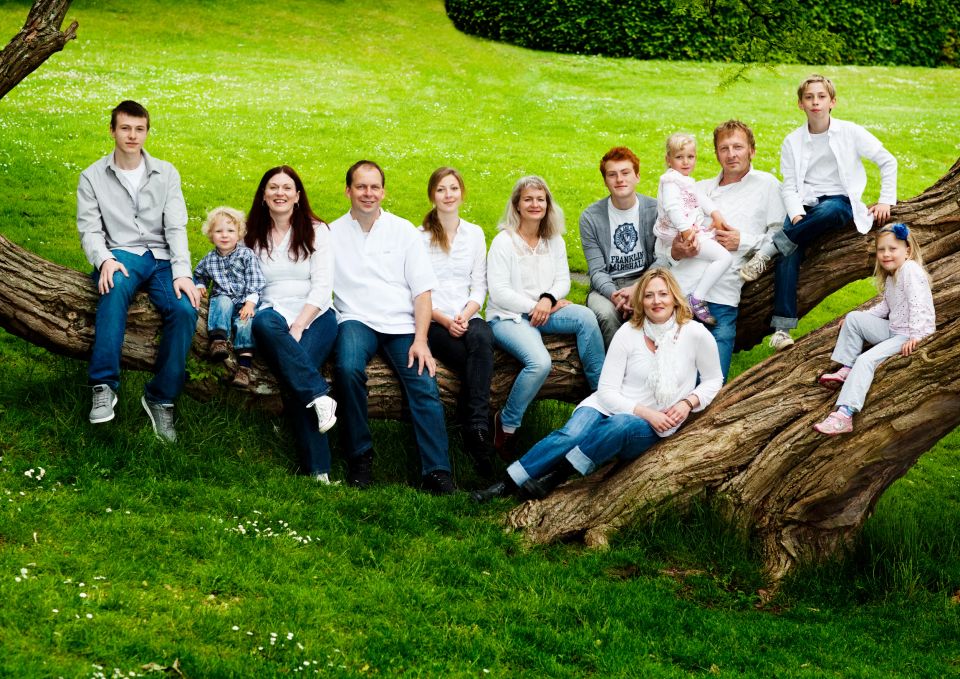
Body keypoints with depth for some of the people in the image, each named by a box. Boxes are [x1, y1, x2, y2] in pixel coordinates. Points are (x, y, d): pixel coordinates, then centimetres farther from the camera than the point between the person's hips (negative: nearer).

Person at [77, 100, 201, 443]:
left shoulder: (166, 173, 10)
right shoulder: (92, 177, 8)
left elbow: (176, 228, 2)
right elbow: (89, 229, 1)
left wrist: (181, 272, -14)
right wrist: (104, 260, -21)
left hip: (161, 257, 2)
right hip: (120, 255, -2)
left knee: (185, 309, -29)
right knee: (115, 286, -40)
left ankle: (161, 397, -18)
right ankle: (104, 384, -39)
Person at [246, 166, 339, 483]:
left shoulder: (316, 231, 10)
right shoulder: (252, 236, 17)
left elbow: (323, 285, 1)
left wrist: (298, 326, -13)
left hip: (314, 315, -2)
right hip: (272, 313, 2)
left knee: (294, 376, -32)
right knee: (263, 322, -38)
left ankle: (316, 469, -32)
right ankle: (319, 395, -37)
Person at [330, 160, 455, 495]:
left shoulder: (403, 231, 12)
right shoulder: (332, 234, 12)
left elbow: (422, 290, 6)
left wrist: (420, 340, -7)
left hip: (401, 323, 1)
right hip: (357, 320, -1)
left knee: (425, 386, -23)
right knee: (348, 367, -33)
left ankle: (437, 472, -22)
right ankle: (360, 457, -20)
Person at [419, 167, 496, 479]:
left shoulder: (474, 234, 16)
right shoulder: (420, 237, 6)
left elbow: (479, 285, 11)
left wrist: (467, 314, -9)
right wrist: (445, 320, -13)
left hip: (467, 317, 2)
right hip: (433, 321, -2)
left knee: (482, 337, -35)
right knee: (477, 359, -32)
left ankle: (476, 429, -37)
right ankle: (479, 434, -29)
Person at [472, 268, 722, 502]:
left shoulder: (696, 335, -4)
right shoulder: (628, 333, -2)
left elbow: (713, 380, 9)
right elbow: (607, 390, -4)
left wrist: (688, 402, -10)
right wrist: (644, 412, -17)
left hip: (651, 429, -1)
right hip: (609, 406, 1)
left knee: (621, 425, -38)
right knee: (571, 434, -32)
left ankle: (554, 477, -31)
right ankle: (507, 483, -31)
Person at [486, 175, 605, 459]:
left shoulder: (554, 241, 10)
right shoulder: (504, 241, -7)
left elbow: (562, 280, 7)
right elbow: (498, 292, -12)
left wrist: (548, 299, -15)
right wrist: (535, 308, -15)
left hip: (543, 311, 5)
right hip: (508, 317, -5)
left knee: (585, 316, -26)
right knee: (540, 362, -33)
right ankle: (507, 424, -12)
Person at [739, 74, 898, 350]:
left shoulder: (850, 133, 1)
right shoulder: (792, 142, 7)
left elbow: (887, 161, 9)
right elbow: (789, 186, 2)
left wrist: (886, 200, 1)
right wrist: (796, 215, -16)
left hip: (840, 201, -1)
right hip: (805, 204, 2)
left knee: (828, 210, -41)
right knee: (789, 254, -27)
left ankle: (767, 251, -33)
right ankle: (782, 327, -32)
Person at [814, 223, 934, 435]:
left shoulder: (911, 270, -16)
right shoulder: (890, 276, 15)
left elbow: (918, 305, -24)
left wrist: (914, 336, -31)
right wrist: (862, 316, 17)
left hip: (909, 337, -10)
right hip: (892, 330, 10)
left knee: (866, 360, -26)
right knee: (853, 318, 8)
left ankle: (844, 415, -36)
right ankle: (846, 370, 6)